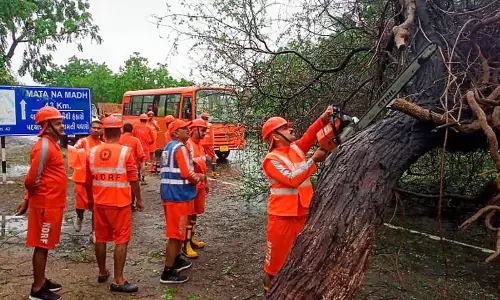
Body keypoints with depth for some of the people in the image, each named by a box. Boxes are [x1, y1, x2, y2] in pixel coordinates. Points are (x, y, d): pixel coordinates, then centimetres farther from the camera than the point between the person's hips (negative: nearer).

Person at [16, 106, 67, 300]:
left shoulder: (51, 144, 13)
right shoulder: (44, 147, -19)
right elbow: (32, 178, -20)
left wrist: (28, 200, 17)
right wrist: (28, 199, -1)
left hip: (52, 203, 9)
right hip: (46, 204, -9)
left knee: (45, 245, 17)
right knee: (41, 246, 1)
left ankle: (41, 281, 29)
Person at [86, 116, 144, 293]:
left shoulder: (93, 152, 1)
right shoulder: (125, 151, -13)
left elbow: (89, 180, 10)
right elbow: (133, 180, -10)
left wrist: (90, 199, 24)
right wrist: (139, 199, 3)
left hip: (99, 202, 5)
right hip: (120, 203, -5)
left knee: (100, 238, 16)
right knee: (121, 240, 2)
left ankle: (102, 273, 31)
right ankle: (118, 280, 4)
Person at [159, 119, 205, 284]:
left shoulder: (168, 147, 15)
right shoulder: (180, 147, -15)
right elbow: (187, 173, -21)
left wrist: (194, 176, 13)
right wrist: (199, 177, -2)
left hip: (169, 192, 10)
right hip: (178, 194, -10)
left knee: (177, 230, 24)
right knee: (176, 233, -3)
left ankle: (176, 259, 39)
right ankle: (168, 272, 4)